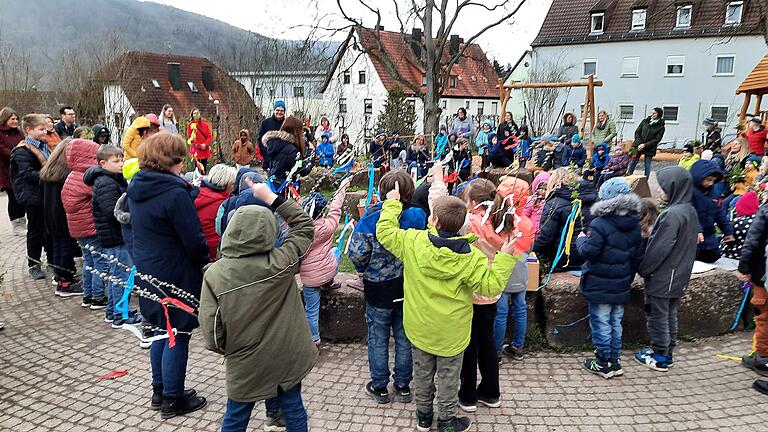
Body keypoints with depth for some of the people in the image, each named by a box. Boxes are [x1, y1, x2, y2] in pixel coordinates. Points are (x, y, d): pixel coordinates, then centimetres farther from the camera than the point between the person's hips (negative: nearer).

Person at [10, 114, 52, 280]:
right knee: (35, 230, 3)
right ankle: (33, 265, 15)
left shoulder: (43, 147, 12)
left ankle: (52, 259, 29)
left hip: (46, 194, 8)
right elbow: (27, 174, -22)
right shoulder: (22, 151, -14)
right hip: (33, 197, -8)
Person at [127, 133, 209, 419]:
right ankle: (172, 400, 17)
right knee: (178, 336, 5)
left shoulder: (137, 188, 5)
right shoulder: (175, 193, -22)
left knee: (161, 331, 20)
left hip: (148, 270, 9)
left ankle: (159, 391, 33)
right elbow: (193, 238, -20)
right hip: (176, 274, -8)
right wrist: (205, 261, -4)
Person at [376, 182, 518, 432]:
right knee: (448, 376, 16)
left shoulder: (412, 241, -16)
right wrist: (505, 257, -11)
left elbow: (384, 231, -3)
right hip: (451, 332, -2)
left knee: (423, 372, 21)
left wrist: (392, 202, 8)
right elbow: (491, 285, -19)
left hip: (420, 327, 2)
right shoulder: (470, 257, -20)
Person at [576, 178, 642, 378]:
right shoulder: (635, 225, 4)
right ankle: (615, 361, 25)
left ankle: (603, 364, 14)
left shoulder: (600, 224, -20)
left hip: (599, 285, -7)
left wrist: (581, 240, -2)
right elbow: (637, 256, 11)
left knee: (601, 323, 5)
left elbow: (589, 252, -21)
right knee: (616, 323, 17)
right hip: (621, 286, 7)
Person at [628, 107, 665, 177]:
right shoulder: (645, 121, 5)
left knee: (647, 166, 2)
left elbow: (657, 139, -8)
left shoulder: (660, 127, -4)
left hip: (650, 149, -3)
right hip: (638, 146, 3)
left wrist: (645, 145, -16)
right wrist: (639, 144, -9)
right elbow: (637, 132, 4)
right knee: (633, 162, 6)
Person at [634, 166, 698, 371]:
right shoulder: (690, 211, 5)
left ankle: (660, 358, 17)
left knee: (657, 316, 5)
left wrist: (642, 269, -10)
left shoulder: (673, 214, -25)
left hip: (662, 277, -9)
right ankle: (667, 353, 31)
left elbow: (659, 249, -24)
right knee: (670, 315, 18)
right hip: (678, 275, 9)